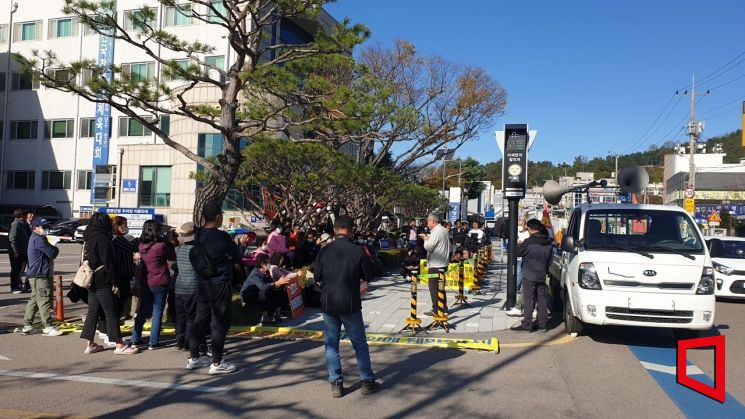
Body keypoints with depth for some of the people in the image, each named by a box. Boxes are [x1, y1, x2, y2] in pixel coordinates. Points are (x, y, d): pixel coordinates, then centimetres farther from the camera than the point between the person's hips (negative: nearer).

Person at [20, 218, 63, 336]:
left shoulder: (35, 238, 19)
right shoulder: (38, 239, -16)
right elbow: (52, 253, -18)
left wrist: (52, 249, 1)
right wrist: (55, 248, 1)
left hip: (36, 274, 11)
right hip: (40, 275, -11)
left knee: (34, 299, 15)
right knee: (44, 300, -8)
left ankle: (27, 326, 21)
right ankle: (48, 327, -5)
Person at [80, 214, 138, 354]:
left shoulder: (88, 238, 12)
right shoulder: (102, 238, -16)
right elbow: (108, 262, -18)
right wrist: (115, 282, -16)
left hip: (92, 282, 9)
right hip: (103, 283, -9)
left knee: (93, 312, 12)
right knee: (111, 313, -4)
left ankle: (90, 344, 16)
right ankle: (119, 345, 1)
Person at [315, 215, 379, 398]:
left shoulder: (325, 251, -5)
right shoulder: (357, 251, -10)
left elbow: (317, 277, 2)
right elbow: (367, 276, -1)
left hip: (328, 304, 2)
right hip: (350, 304, -1)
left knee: (331, 345, 11)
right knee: (360, 344, 11)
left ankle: (336, 384, 13)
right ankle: (367, 382, 17)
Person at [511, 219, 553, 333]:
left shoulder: (528, 242, -16)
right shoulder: (548, 243, 6)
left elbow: (518, 253, -4)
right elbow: (549, 260, 15)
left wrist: (520, 245, 14)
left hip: (529, 276, -6)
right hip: (542, 276, 6)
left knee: (529, 300, -2)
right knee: (542, 300, 11)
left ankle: (527, 324, 0)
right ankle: (543, 324, 16)